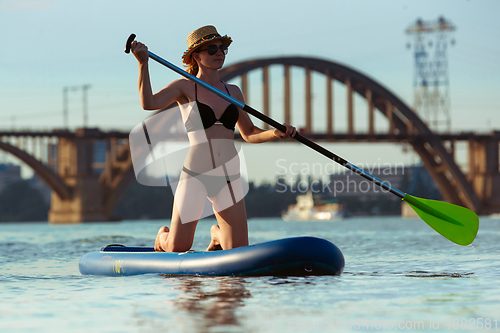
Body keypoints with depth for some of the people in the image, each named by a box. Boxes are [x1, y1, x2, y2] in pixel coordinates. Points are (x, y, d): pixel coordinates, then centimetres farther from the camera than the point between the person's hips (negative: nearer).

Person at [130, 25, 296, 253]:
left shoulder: (233, 92, 14)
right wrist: (143, 63, -25)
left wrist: (276, 133, 1)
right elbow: (148, 103, -15)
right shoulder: (184, 87, 1)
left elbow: (249, 133, 20)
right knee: (177, 249, -2)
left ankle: (217, 235, 32)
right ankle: (163, 236, 35)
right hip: (195, 176, -4)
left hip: (229, 178, 4)